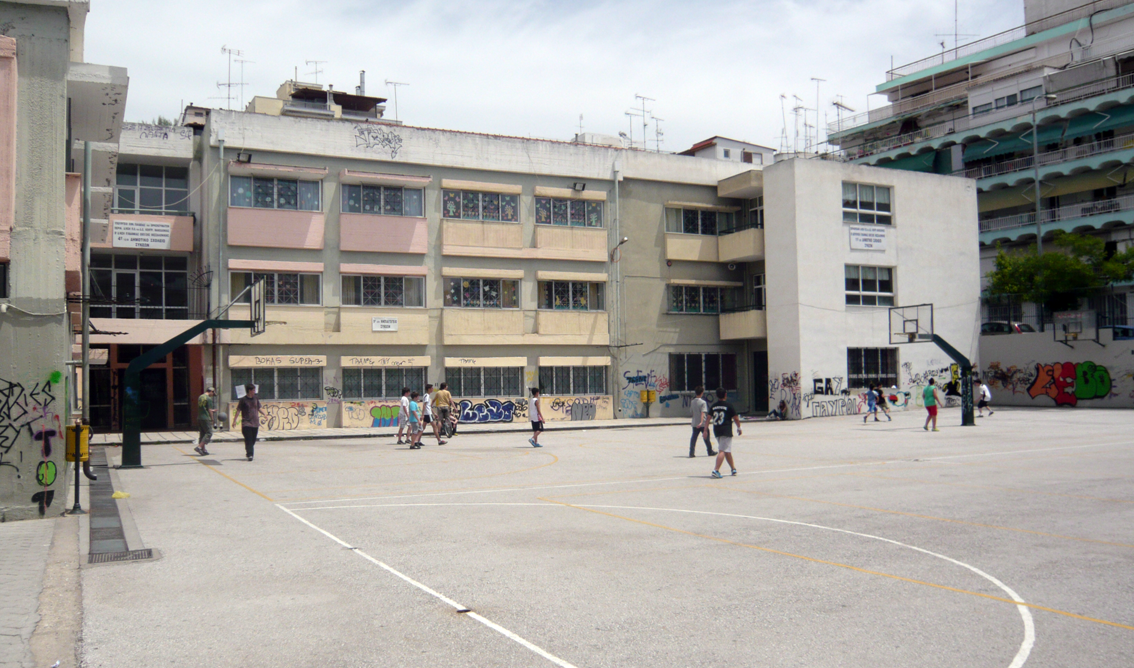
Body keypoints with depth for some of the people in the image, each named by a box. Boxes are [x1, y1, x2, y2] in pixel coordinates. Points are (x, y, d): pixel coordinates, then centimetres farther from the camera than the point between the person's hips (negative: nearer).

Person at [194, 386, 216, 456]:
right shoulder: (209, 399, -11)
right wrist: (212, 419, -1)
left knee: (202, 434, 12)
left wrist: (212, 410, 33)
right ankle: (199, 447, -17)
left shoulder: (200, 397, 15)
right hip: (206, 418, -9)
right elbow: (210, 410, -11)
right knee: (209, 433, -6)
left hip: (199, 418, 9)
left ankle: (203, 450, 14)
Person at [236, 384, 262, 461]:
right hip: (246, 422, -5)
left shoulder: (256, 399, 10)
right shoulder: (243, 399, -5)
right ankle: (250, 455, -17)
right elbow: (238, 410, -3)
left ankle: (249, 453, 24)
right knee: (248, 439, -12)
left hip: (255, 422, 5)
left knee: (253, 440, 8)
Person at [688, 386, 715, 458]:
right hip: (703, 424, -4)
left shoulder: (693, 401, 4)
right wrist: (701, 422, -30)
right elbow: (703, 413, -22)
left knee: (693, 438, 2)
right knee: (706, 438, 12)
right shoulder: (703, 402, -13)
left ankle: (691, 453, -7)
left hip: (695, 424, 4)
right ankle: (710, 452, 24)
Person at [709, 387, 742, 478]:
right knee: (723, 451, -10)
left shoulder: (713, 406, 8)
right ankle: (716, 470, -23)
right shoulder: (728, 405, -5)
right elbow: (736, 418, -2)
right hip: (726, 431, -6)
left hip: (716, 431, 6)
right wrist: (739, 428, 13)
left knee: (727, 451, 18)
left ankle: (733, 468, 29)